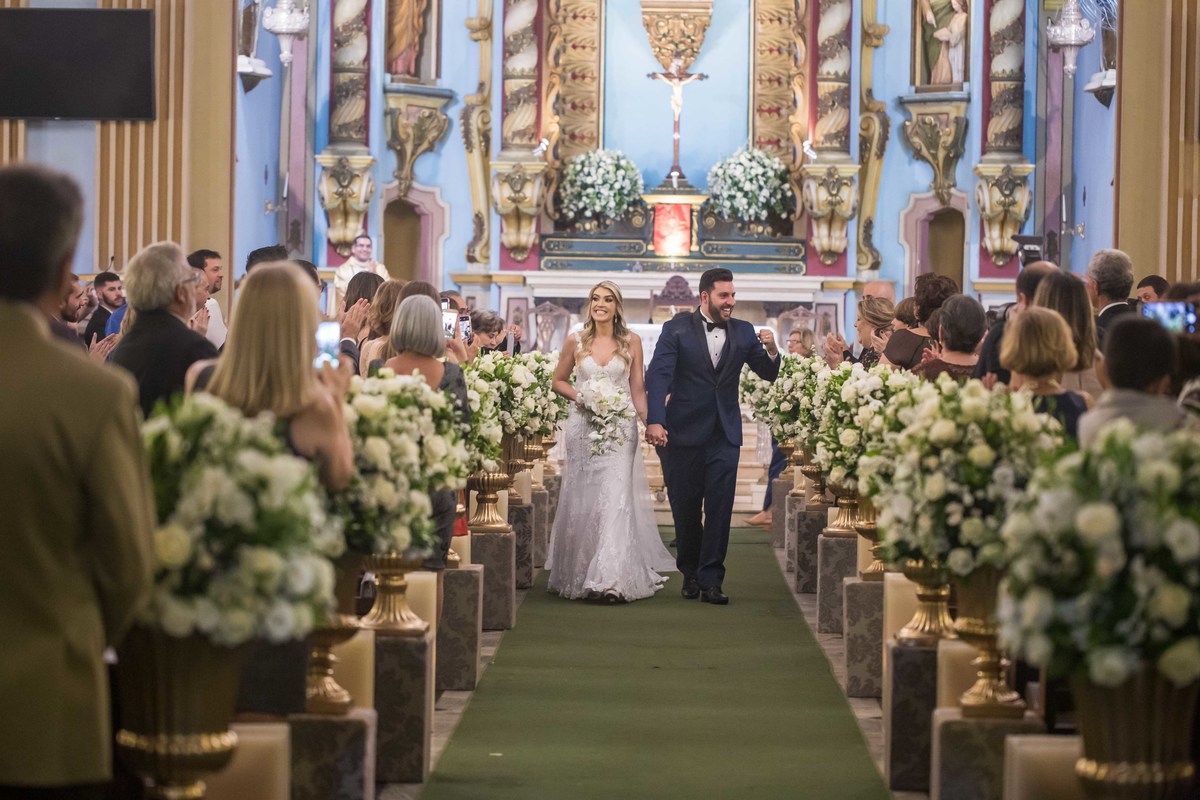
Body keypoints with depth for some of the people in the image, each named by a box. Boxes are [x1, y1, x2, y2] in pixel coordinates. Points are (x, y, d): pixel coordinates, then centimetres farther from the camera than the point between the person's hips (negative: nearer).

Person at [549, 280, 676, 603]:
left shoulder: (631, 341, 2)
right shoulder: (575, 341, 4)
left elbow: (638, 389, 4)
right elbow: (558, 380, 13)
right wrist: (580, 396, -7)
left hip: (619, 427, -1)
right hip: (582, 427, 1)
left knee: (615, 497, -11)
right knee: (582, 500, 5)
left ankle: (612, 578, -16)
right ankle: (578, 574, 18)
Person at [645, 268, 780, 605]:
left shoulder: (744, 332, 6)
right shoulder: (676, 330, -3)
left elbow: (769, 375, 7)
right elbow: (659, 376, -11)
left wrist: (771, 351, -16)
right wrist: (654, 421, -24)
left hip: (725, 434, 2)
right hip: (686, 432, -1)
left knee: (720, 507, -5)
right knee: (685, 507, 8)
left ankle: (710, 580, -3)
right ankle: (690, 572, 25)